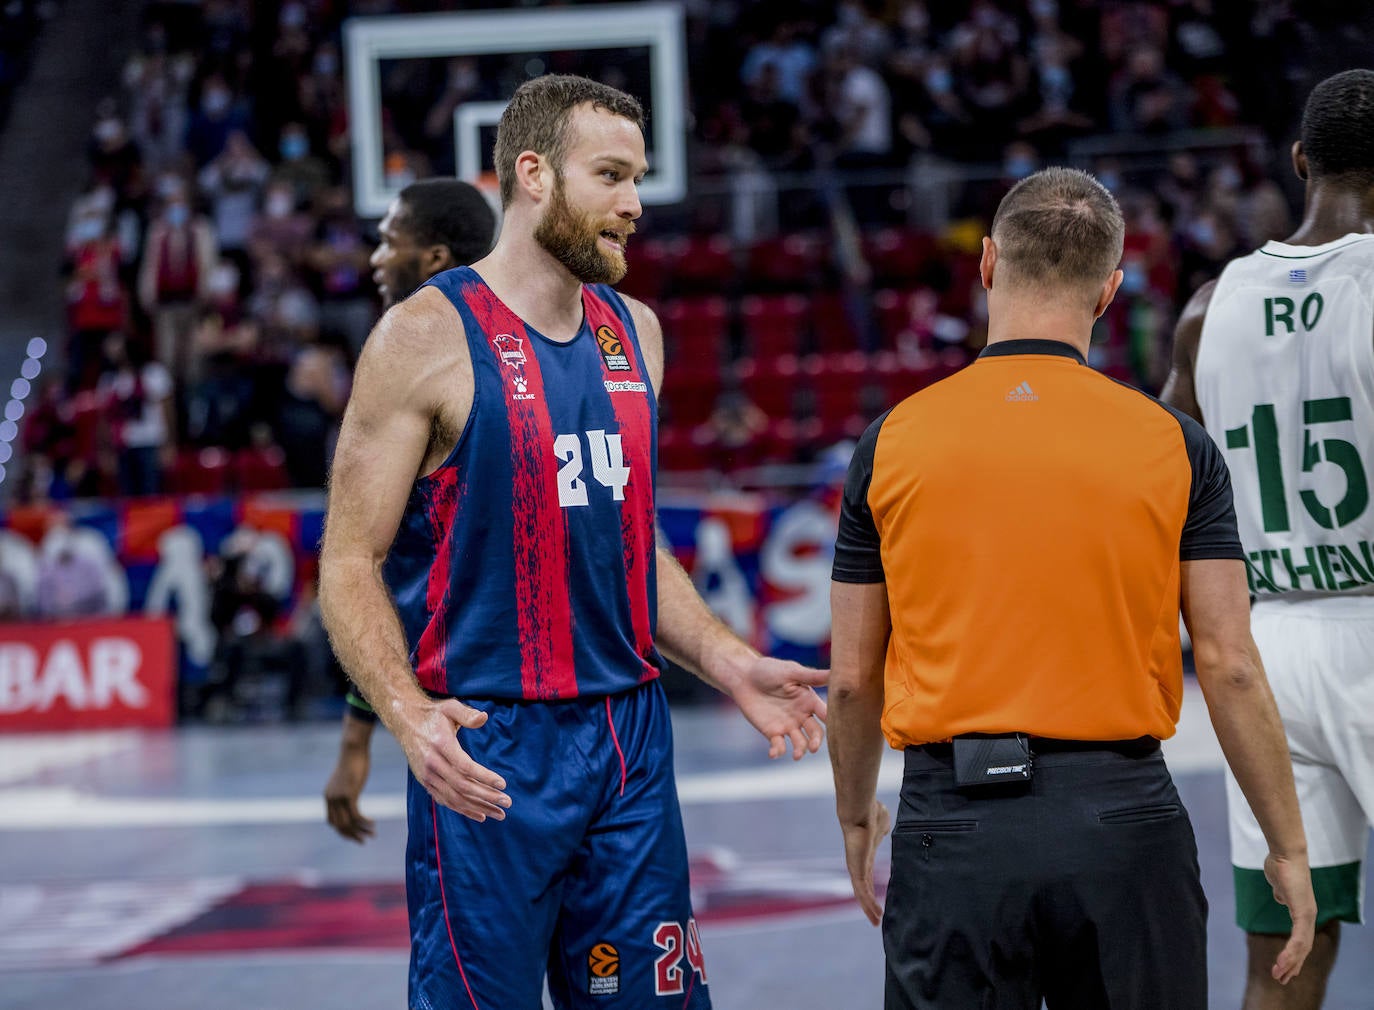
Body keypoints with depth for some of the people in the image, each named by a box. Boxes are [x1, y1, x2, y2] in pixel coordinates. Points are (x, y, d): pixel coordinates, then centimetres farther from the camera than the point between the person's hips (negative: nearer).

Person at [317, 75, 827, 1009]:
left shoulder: (635, 333, 12)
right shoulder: (429, 338, -8)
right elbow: (351, 565, -10)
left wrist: (728, 663, 11)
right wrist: (407, 713, -25)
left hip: (631, 733, 6)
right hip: (489, 754, -6)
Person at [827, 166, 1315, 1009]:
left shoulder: (895, 441, 1)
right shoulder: (1173, 443, -1)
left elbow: (853, 677, 6)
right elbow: (1230, 664, -2)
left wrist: (856, 817, 23)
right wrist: (1289, 847, 7)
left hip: (952, 823, 0)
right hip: (1124, 820, 0)